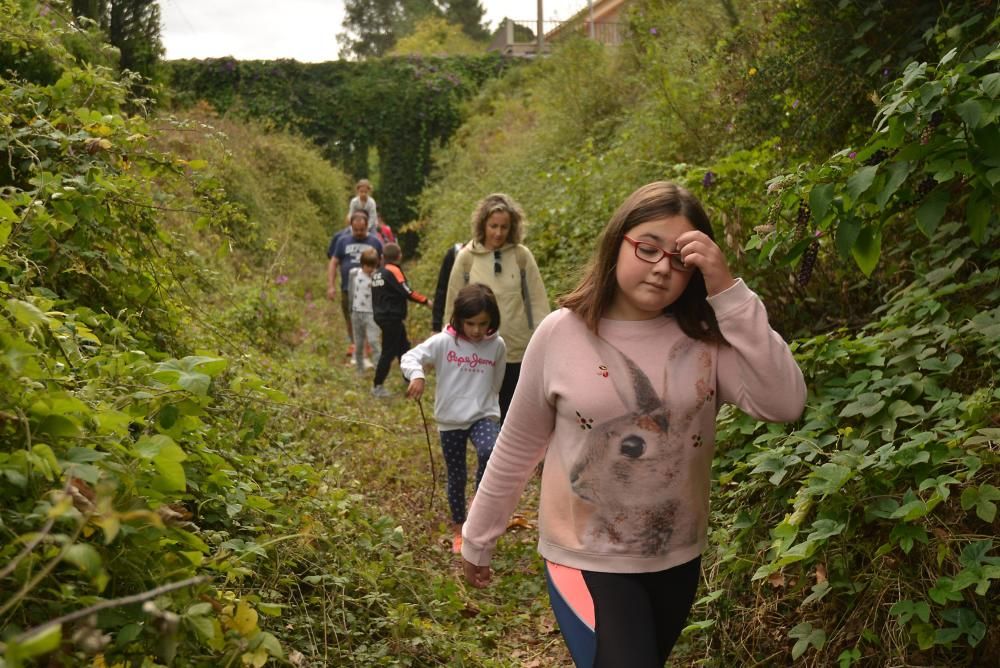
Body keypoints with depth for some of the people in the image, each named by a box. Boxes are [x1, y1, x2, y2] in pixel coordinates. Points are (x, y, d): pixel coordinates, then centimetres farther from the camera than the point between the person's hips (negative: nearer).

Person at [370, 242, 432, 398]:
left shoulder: (377, 273, 12)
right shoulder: (393, 271, -13)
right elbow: (406, 292, -20)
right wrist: (426, 301, -13)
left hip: (382, 316, 9)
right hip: (392, 318, -9)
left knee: (403, 346, 19)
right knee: (389, 352, -5)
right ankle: (377, 386, -3)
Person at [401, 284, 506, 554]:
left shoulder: (497, 345, -3)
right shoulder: (443, 341, -10)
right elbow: (410, 357, -16)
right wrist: (416, 376, -37)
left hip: (483, 415, 0)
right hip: (450, 420, 0)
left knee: (489, 452, -30)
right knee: (456, 477, 10)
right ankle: (458, 530, 30)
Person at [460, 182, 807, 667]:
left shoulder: (706, 339, -8)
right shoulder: (561, 335, -12)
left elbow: (784, 405, -23)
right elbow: (516, 450, -1)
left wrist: (728, 291, -27)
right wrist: (478, 540, 8)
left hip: (677, 561, 3)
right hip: (586, 561, -3)